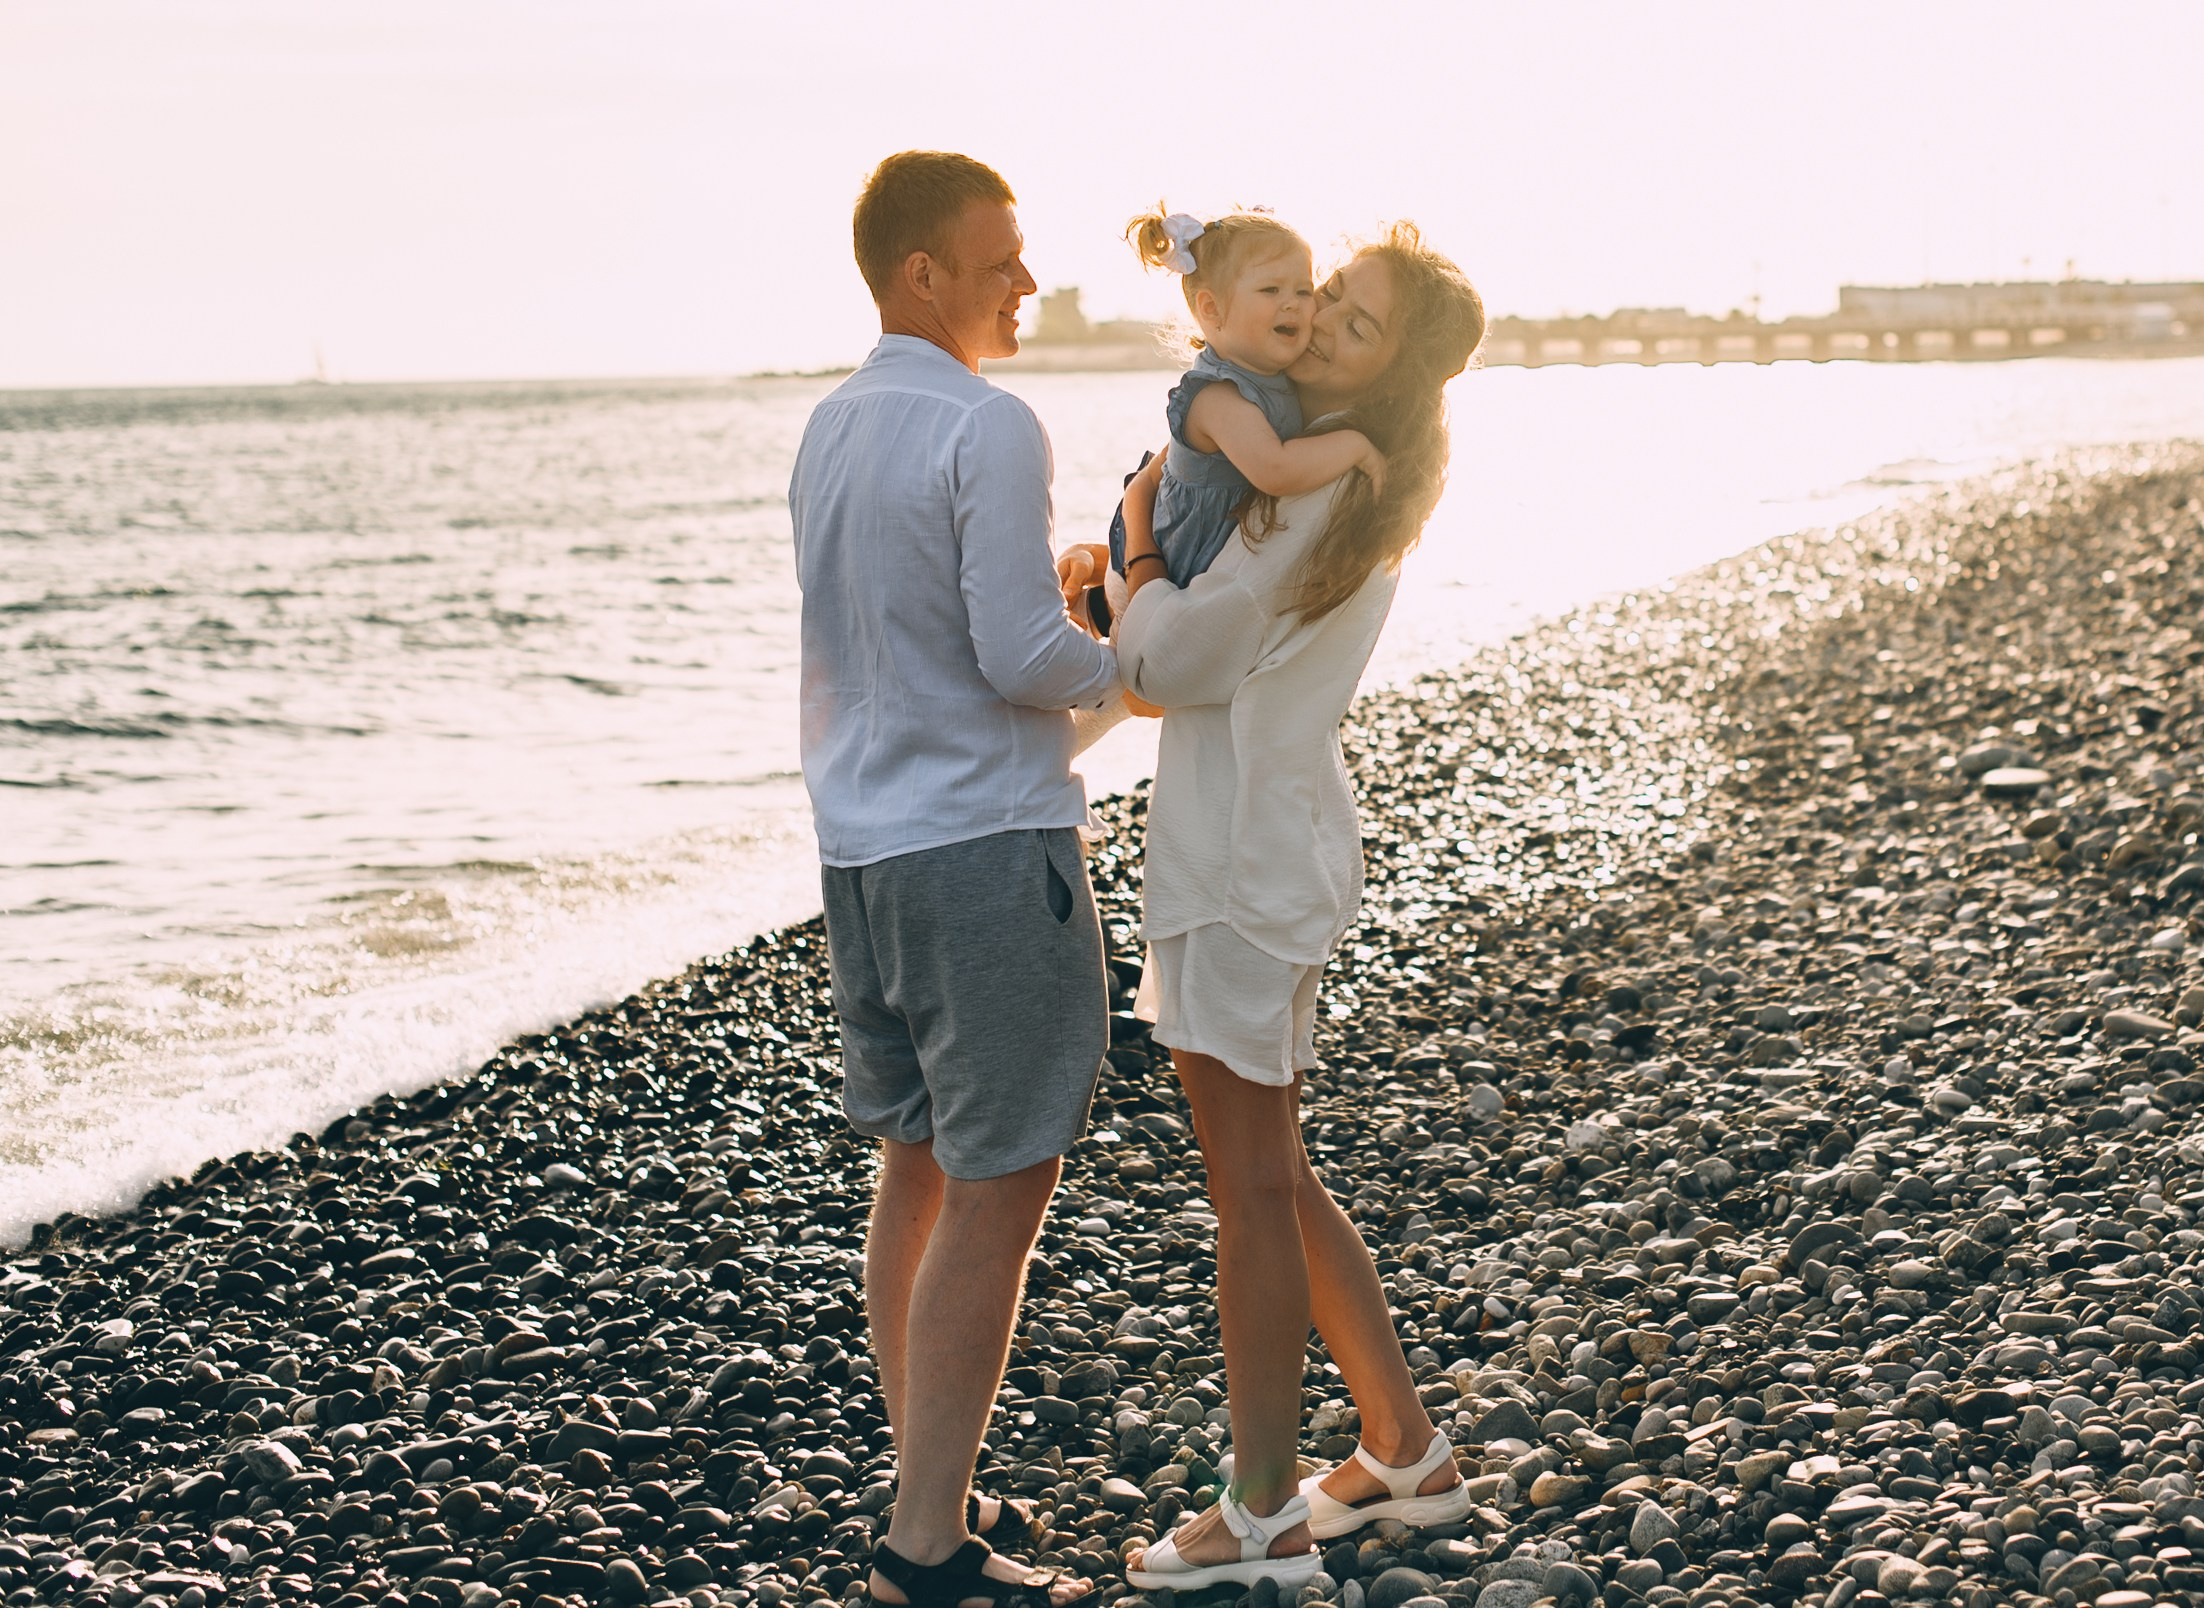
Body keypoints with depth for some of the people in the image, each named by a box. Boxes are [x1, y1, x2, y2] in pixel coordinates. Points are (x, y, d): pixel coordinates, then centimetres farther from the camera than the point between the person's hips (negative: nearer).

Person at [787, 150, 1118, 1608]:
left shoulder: (829, 430, 13)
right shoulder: (988, 430, -14)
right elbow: (1021, 657, -18)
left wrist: (1074, 588, 18)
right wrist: (1126, 665, 1)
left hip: (863, 847, 9)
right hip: (987, 848, -9)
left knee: (919, 1177, 16)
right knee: (996, 1200, -3)